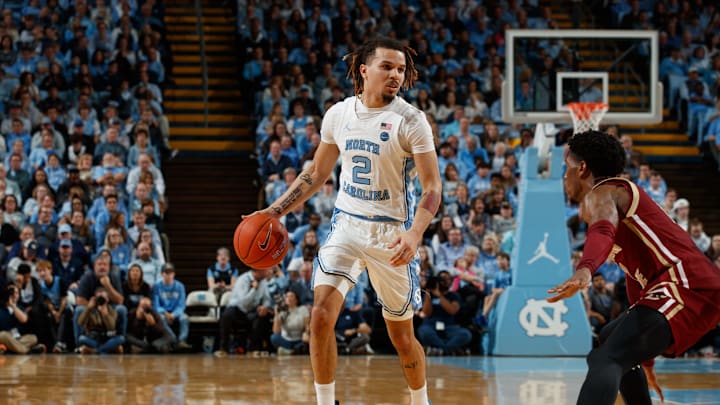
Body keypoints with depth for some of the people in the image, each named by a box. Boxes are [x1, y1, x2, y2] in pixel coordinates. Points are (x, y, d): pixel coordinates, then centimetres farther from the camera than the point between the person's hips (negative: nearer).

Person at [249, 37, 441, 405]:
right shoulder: (339, 114, 1)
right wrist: (275, 211, 7)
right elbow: (317, 173, 15)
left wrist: (414, 234, -30)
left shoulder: (410, 121, -11)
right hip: (347, 226, 3)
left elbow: (432, 188, -14)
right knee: (321, 315, -15)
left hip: (391, 234, -3)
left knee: (401, 336, 7)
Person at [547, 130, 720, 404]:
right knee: (610, 340, 31)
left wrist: (584, 270, -49)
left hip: (686, 288, -10)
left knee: (605, 360, -26)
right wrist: (646, 363, 41)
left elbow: (603, 233, -27)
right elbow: (637, 279, 36)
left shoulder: (600, 193, 0)